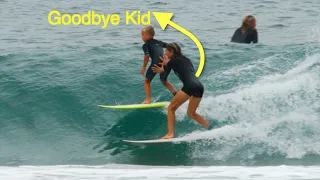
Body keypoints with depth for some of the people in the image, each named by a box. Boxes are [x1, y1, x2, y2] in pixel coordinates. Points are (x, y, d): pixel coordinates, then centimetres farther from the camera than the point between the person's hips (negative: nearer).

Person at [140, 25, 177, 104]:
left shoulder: (146, 45, 10)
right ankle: (176, 94, 18)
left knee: (147, 81, 13)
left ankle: (148, 100, 5)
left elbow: (147, 55, -6)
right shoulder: (159, 42, 27)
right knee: (164, 81, 29)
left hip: (156, 63, -6)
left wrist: (144, 67, 1)